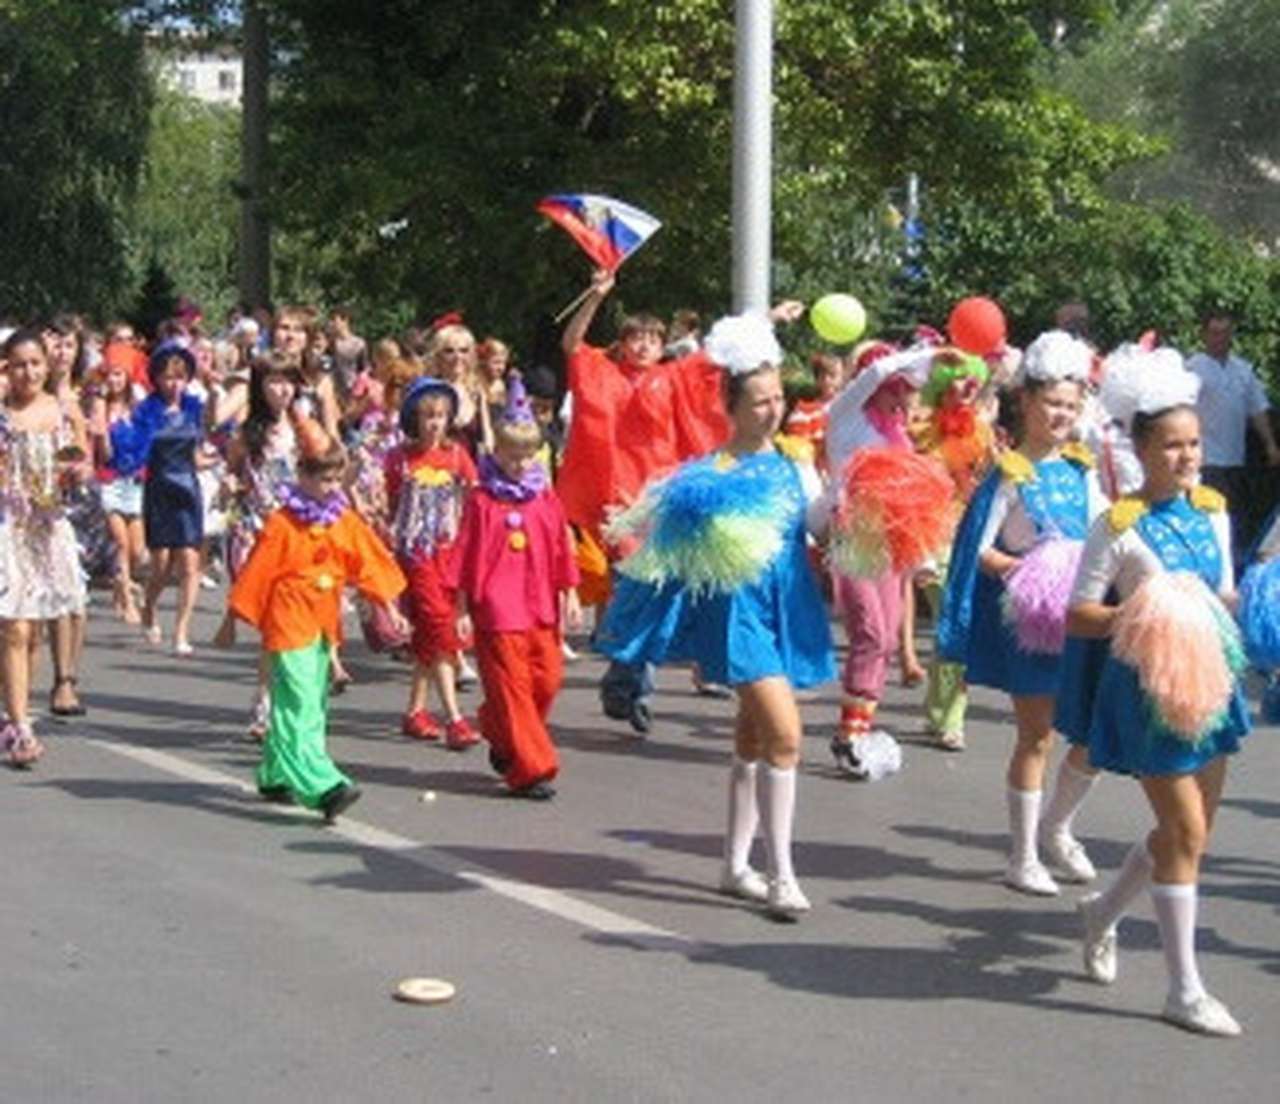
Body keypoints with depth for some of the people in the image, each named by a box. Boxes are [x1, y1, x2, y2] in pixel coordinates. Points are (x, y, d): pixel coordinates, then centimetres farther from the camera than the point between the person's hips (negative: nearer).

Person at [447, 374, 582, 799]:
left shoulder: (546, 499, 9)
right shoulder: (482, 500, -4)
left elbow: (561, 551, 15)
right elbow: (466, 556, -2)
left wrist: (570, 596, 11)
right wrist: (463, 609, -3)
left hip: (540, 606, 5)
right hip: (497, 608, -5)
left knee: (548, 677, 7)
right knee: (511, 685, -4)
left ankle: (503, 741, 30)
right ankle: (531, 768, -3)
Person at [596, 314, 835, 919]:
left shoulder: (795, 460, 8)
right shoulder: (713, 470, -8)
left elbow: (818, 518, -4)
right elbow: (695, 542, -12)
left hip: (789, 606, 6)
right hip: (740, 607, -6)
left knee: (753, 738, 15)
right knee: (785, 733, -16)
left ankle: (736, 864, 26)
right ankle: (781, 874, -8)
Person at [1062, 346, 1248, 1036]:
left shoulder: (1213, 512, 5)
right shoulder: (1120, 525, -13)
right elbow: (1078, 616, -12)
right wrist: (1138, 617, -26)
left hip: (1206, 679, 7)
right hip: (1148, 687, -7)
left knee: (1190, 832, 14)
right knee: (1185, 834, -5)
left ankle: (1102, 913, 39)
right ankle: (1184, 991, 5)